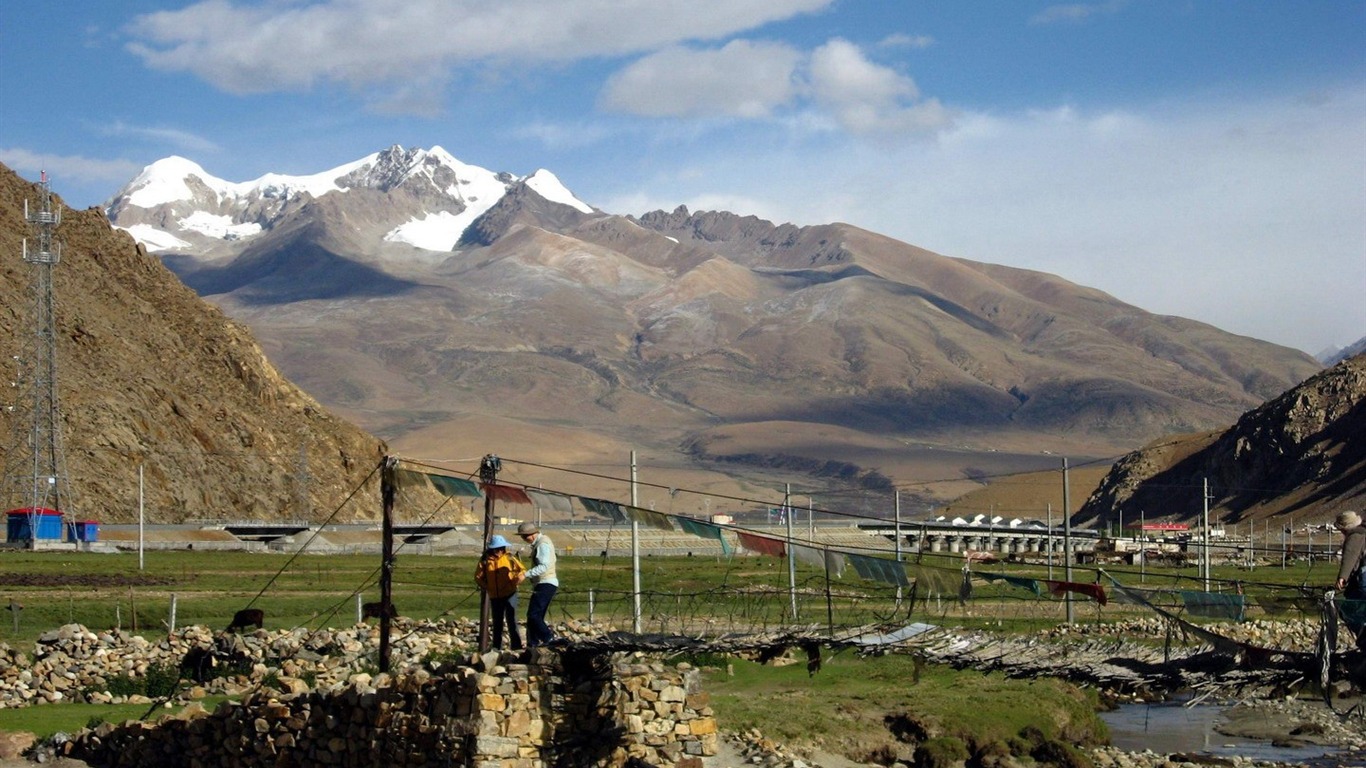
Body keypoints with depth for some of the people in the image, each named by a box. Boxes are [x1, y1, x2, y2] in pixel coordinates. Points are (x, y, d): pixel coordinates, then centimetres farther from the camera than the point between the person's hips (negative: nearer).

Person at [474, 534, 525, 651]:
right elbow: (478, 577, 5)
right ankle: (497, 648, 20)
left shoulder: (509, 558, -4)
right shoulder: (485, 560, -1)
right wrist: (486, 587, -6)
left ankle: (516, 646, -8)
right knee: (497, 624, 11)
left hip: (509, 594, -3)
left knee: (511, 621, -10)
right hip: (494, 597, 3)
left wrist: (515, 581, -12)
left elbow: (522, 570, 2)